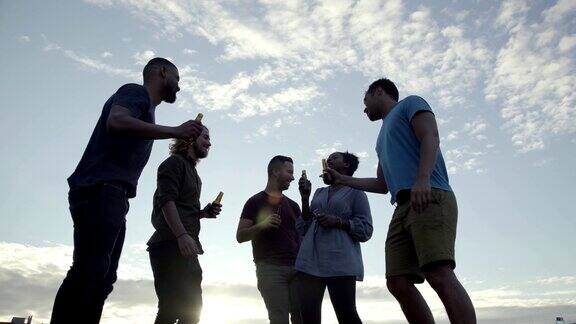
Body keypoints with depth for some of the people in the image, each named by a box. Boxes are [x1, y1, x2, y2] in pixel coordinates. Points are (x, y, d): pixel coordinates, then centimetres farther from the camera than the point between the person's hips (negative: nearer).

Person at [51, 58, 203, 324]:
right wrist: (174, 131, -16)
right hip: (100, 190, -9)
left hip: (110, 196, 9)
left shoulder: (144, 107, 30)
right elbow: (116, 122, -18)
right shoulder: (136, 92, 5)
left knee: (101, 279, 2)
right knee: (88, 272, -19)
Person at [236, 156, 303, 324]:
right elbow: (240, 236, 0)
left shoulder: (292, 205, 20)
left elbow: (302, 234, 18)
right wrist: (262, 225, -14)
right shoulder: (256, 201, 6)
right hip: (270, 268, -4)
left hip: (296, 267, 4)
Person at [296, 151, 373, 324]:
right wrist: (305, 198, 8)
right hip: (310, 260, 5)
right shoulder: (319, 192, 24)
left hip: (340, 261, -4)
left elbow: (366, 229, 1)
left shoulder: (355, 192, 10)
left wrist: (338, 222, -13)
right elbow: (304, 228, 19)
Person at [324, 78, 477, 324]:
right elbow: (382, 184, 35)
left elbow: (430, 137, -5)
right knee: (397, 283, -6)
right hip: (403, 208, 8)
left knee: (440, 275, -22)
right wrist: (343, 179, 37)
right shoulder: (384, 137, 36)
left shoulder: (410, 104, 15)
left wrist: (422, 179, -21)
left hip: (430, 198, -7)